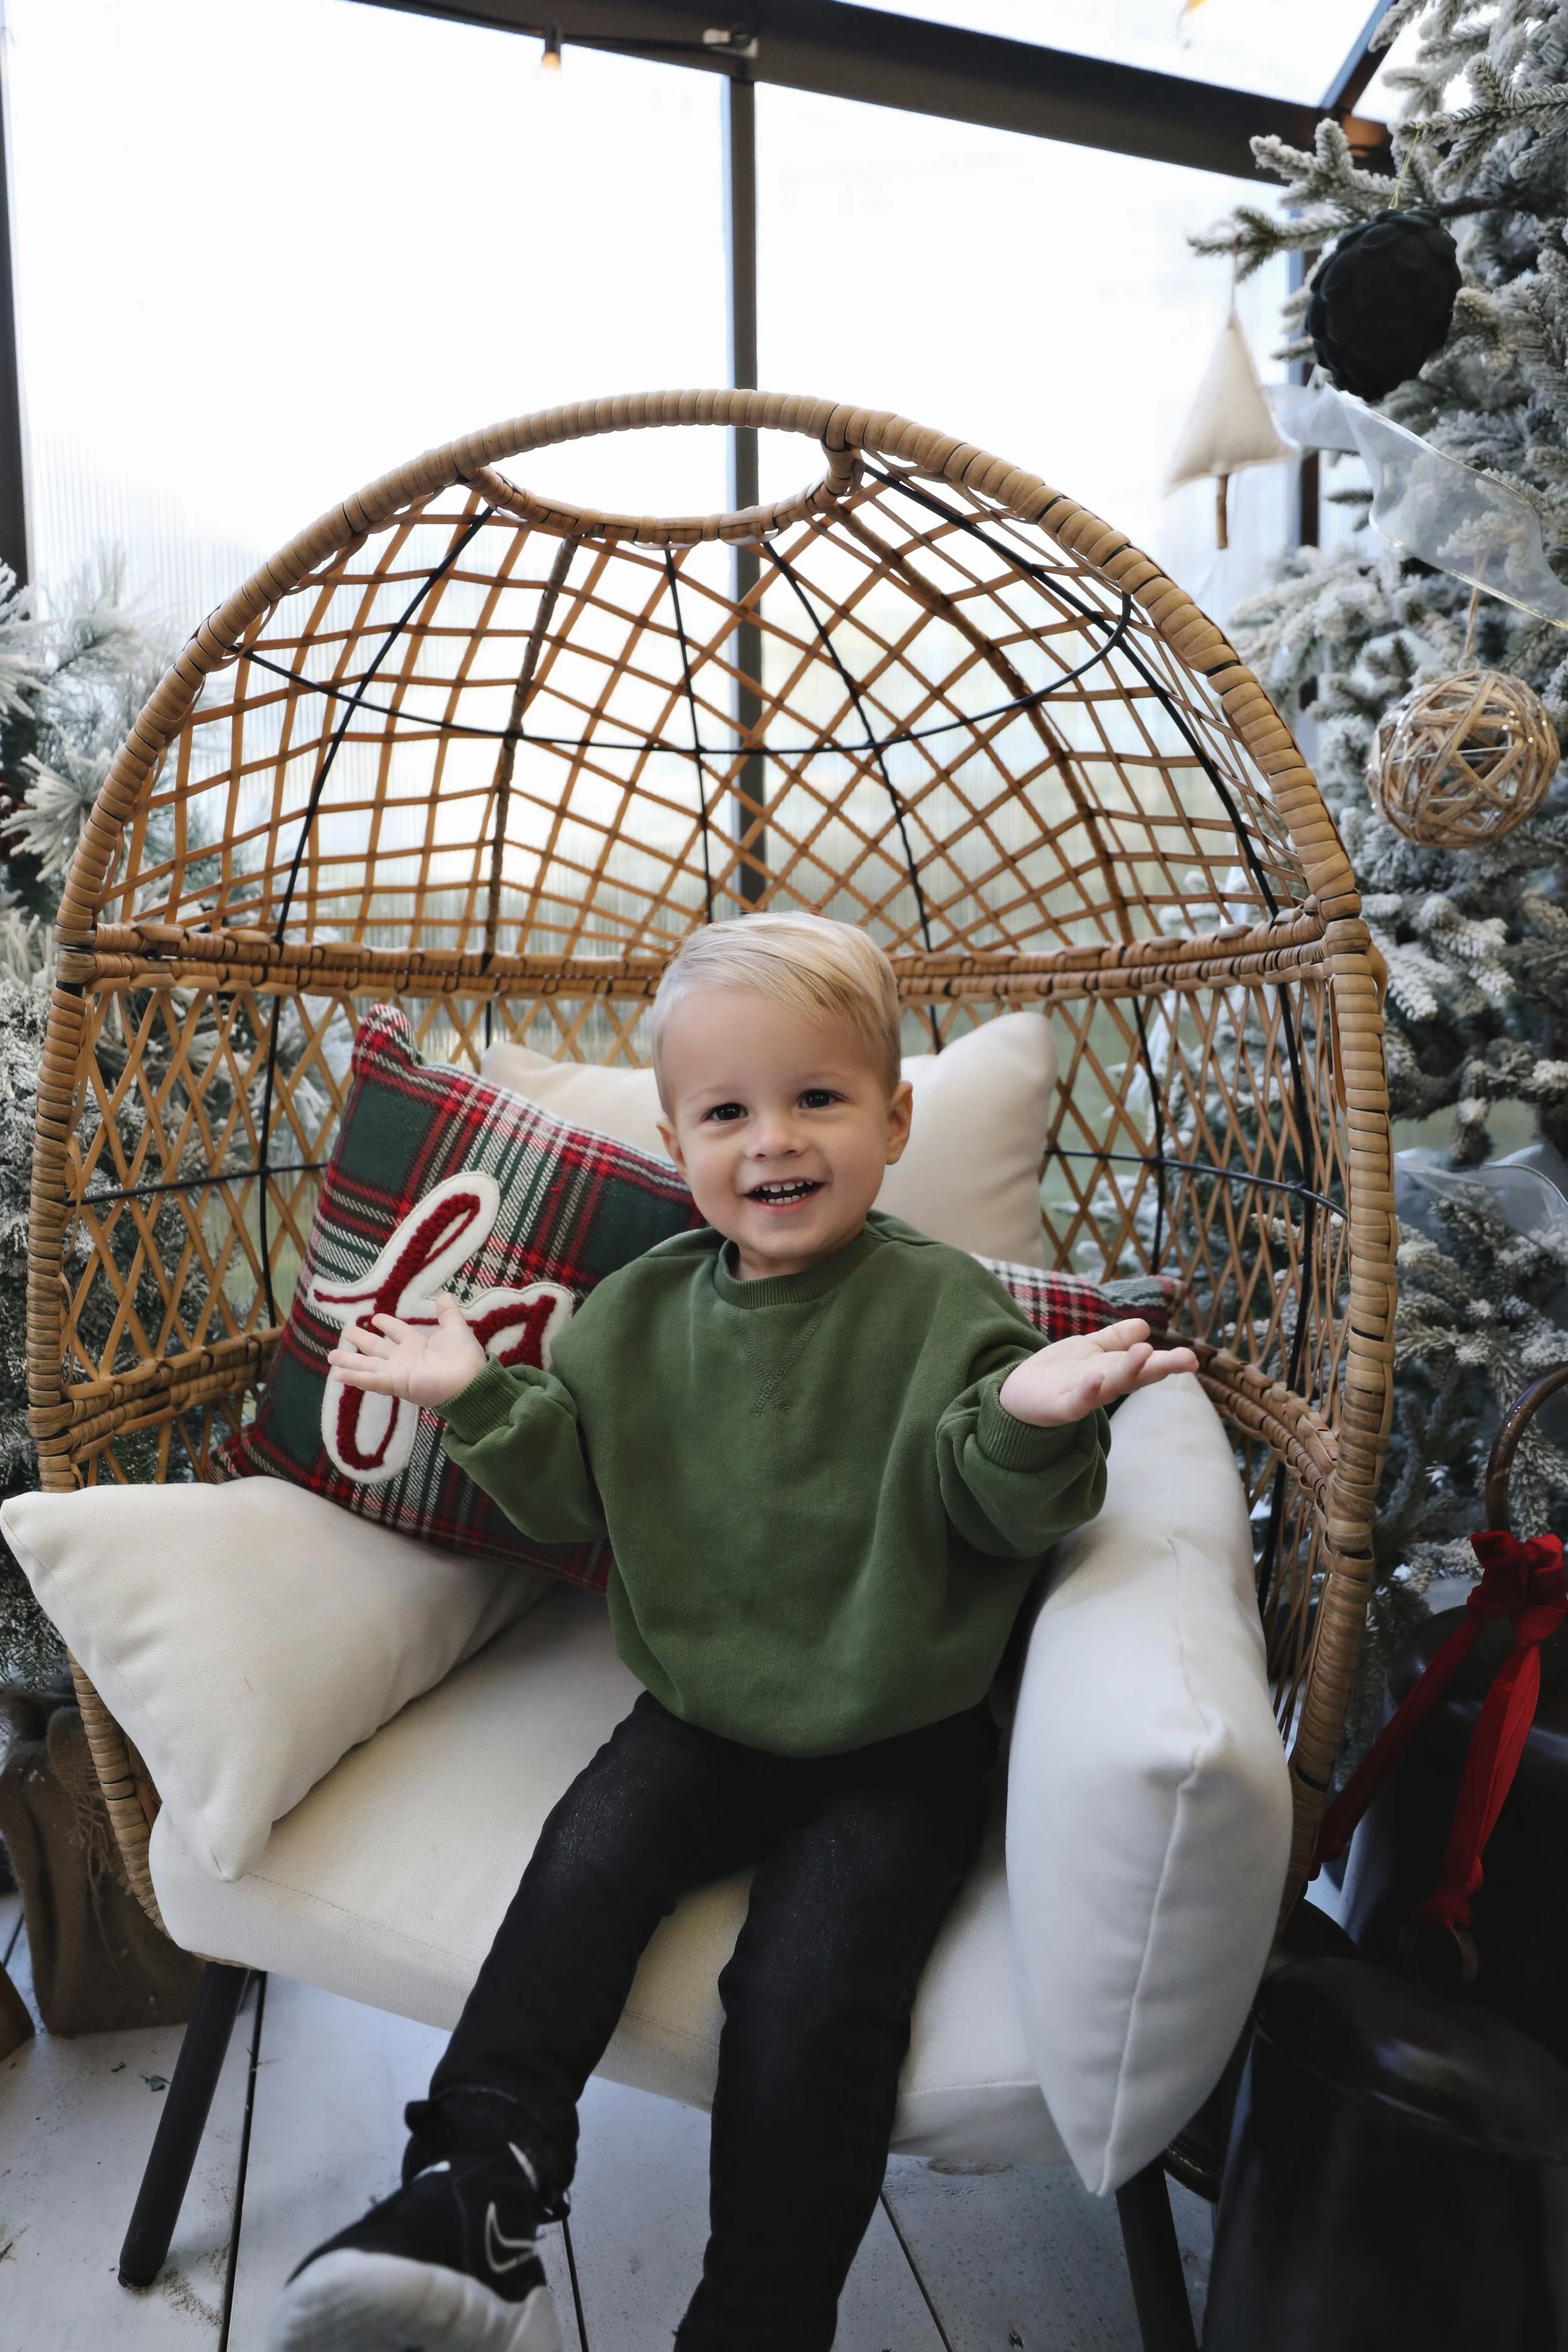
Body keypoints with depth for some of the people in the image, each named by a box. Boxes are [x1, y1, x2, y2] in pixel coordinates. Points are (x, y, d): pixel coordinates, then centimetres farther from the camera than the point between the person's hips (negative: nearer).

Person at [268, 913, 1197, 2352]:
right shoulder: (638, 1316, 3)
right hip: (699, 1715, 4)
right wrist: (475, 1396, -4)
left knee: (809, 1987, -15)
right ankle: (479, 2200, -4)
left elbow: (1004, 1516, -12)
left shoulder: (942, 1304, -10)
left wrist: (1032, 1420, -34)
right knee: (586, 1866, -18)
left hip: (894, 1745, -3)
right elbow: (574, 1492, 10)